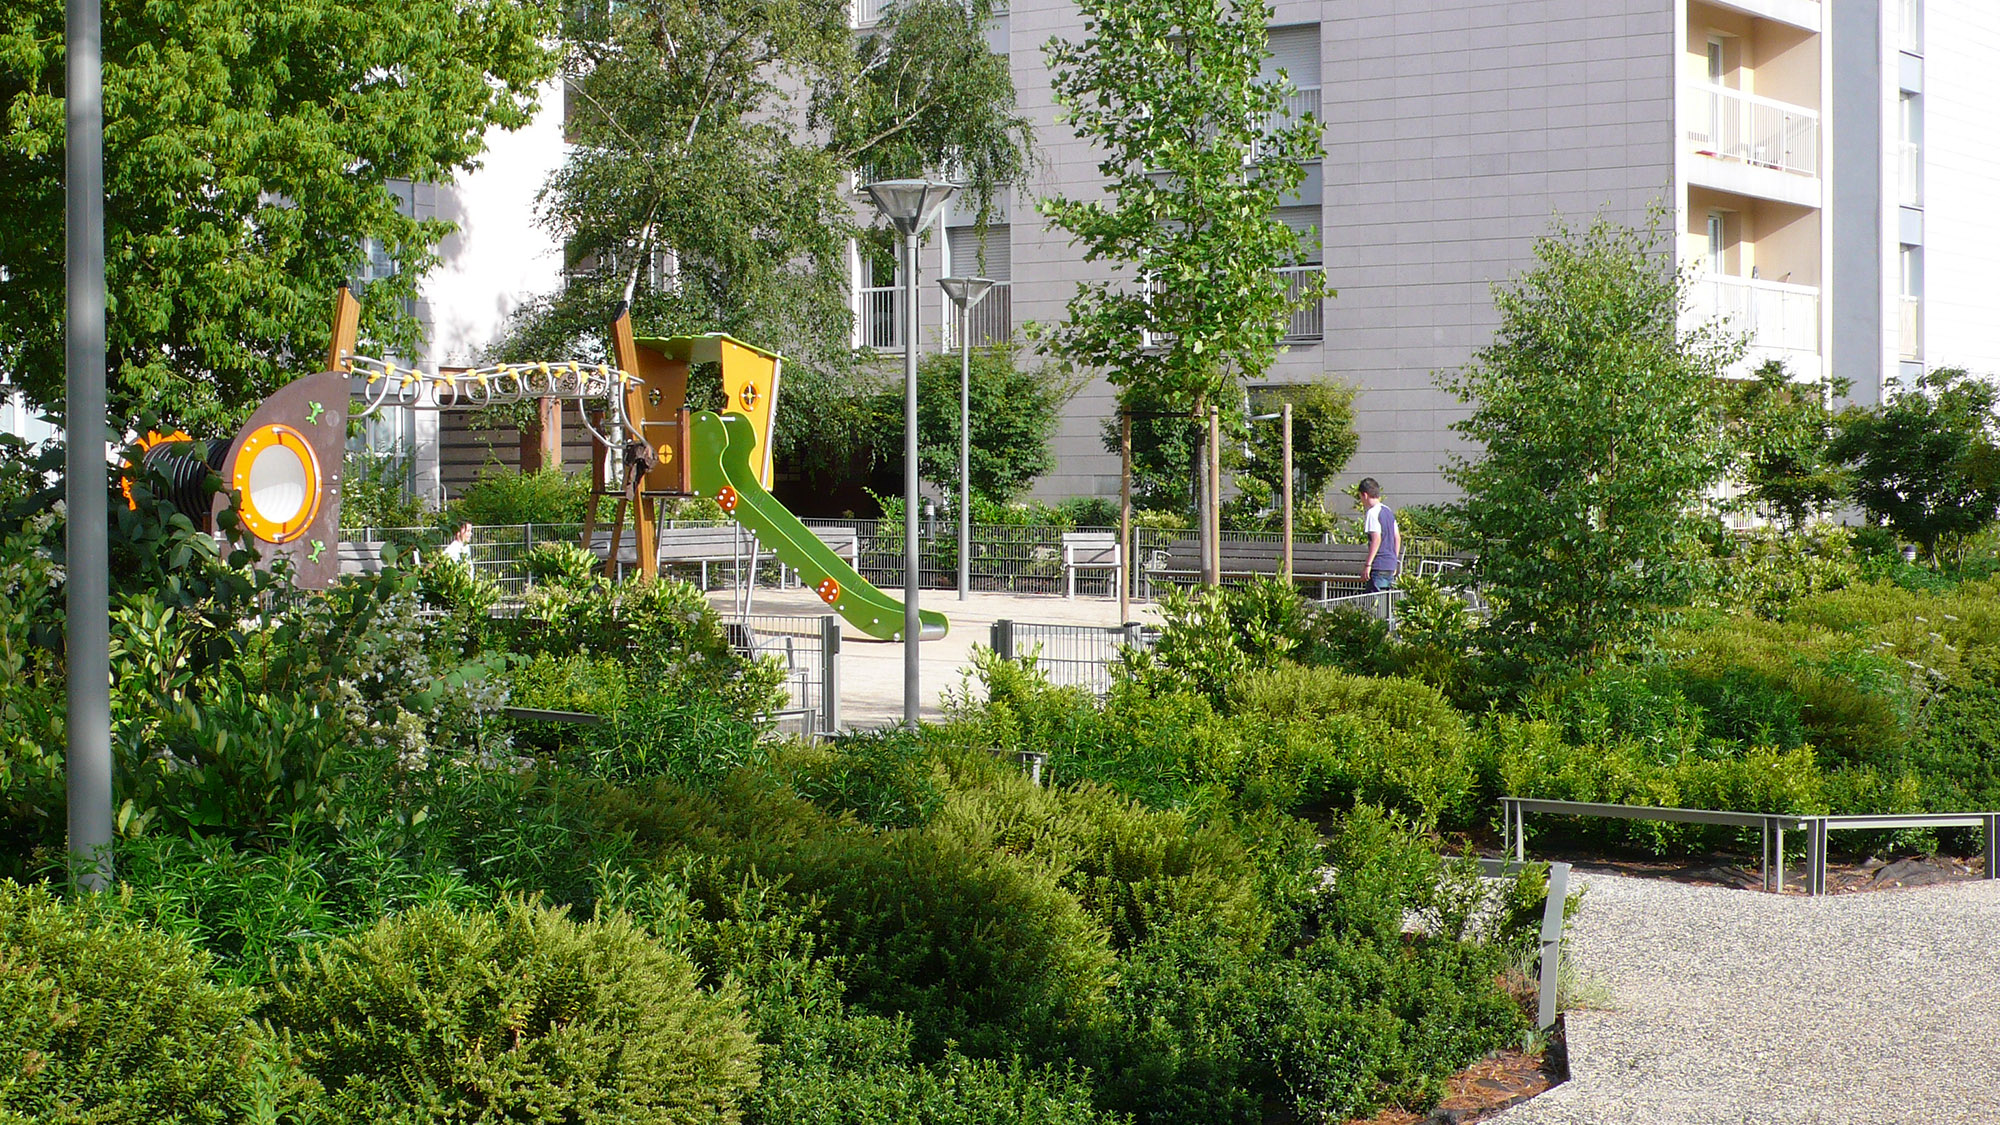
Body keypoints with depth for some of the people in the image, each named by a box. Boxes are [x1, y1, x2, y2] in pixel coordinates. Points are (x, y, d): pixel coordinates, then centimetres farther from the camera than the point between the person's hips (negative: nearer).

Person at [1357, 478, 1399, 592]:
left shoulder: (1372, 513, -11)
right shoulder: (1388, 511, 15)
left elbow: (1376, 538, -20)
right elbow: (1397, 537, 18)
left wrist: (1368, 564, -20)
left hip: (1379, 565, -9)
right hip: (1391, 564, 9)